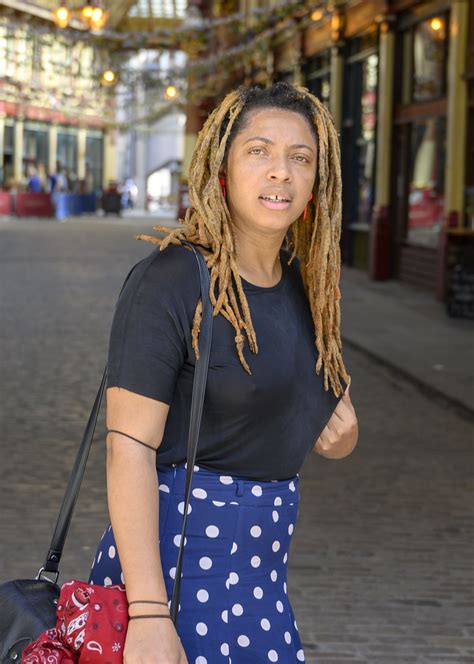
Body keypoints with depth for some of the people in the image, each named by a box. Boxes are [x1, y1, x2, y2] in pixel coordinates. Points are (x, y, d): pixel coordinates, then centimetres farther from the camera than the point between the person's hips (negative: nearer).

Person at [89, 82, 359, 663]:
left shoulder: (304, 284, 8)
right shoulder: (170, 279, -14)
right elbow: (129, 445, -20)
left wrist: (340, 430, -2)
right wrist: (147, 616, -26)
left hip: (259, 561, 7)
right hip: (177, 549, -7)